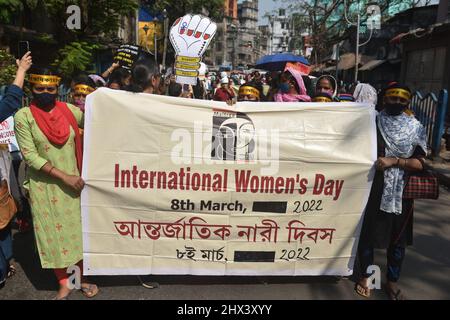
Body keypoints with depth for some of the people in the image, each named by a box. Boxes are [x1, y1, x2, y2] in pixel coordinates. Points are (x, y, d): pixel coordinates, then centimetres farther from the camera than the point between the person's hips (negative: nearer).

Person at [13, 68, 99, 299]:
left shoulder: (69, 110, -1)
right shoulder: (23, 117, -8)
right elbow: (29, 156, -13)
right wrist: (64, 177, -18)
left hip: (75, 181, 2)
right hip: (44, 185, -2)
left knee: (80, 229, 9)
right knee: (53, 233, 8)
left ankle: (82, 278, 28)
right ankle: (63, 284, 26)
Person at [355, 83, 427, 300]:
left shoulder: (416, 128, 1)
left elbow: (419, 163, -5)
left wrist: (393, 161, -19)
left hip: (401, 192, 2)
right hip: (373, 189, -1)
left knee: (398, 237, 11)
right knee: (367, 232, 7)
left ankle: (392, 282, 30)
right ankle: (365, 276, 28)